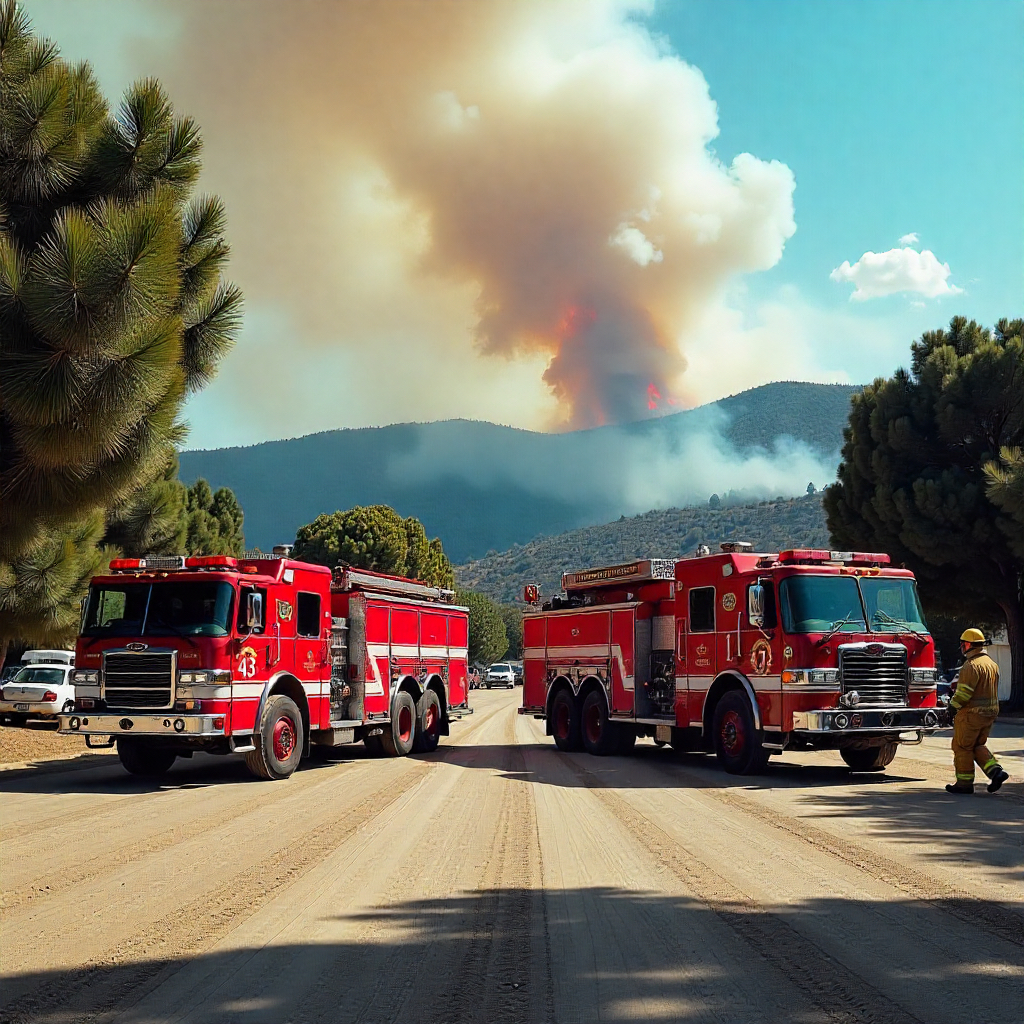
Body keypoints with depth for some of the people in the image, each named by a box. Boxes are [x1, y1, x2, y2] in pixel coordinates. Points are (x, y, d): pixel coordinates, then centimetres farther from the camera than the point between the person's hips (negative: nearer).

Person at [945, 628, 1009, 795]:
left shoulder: (971, 665, -18)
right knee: (978, 745, 19)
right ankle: (996, 771, 2)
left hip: (972, 713, -9)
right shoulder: (991, 664, 12)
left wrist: (953, 705, -5)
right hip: (989, 713, 9)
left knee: (962, 747, 2)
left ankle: (964, 782, 6)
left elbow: (964, 692, -21)